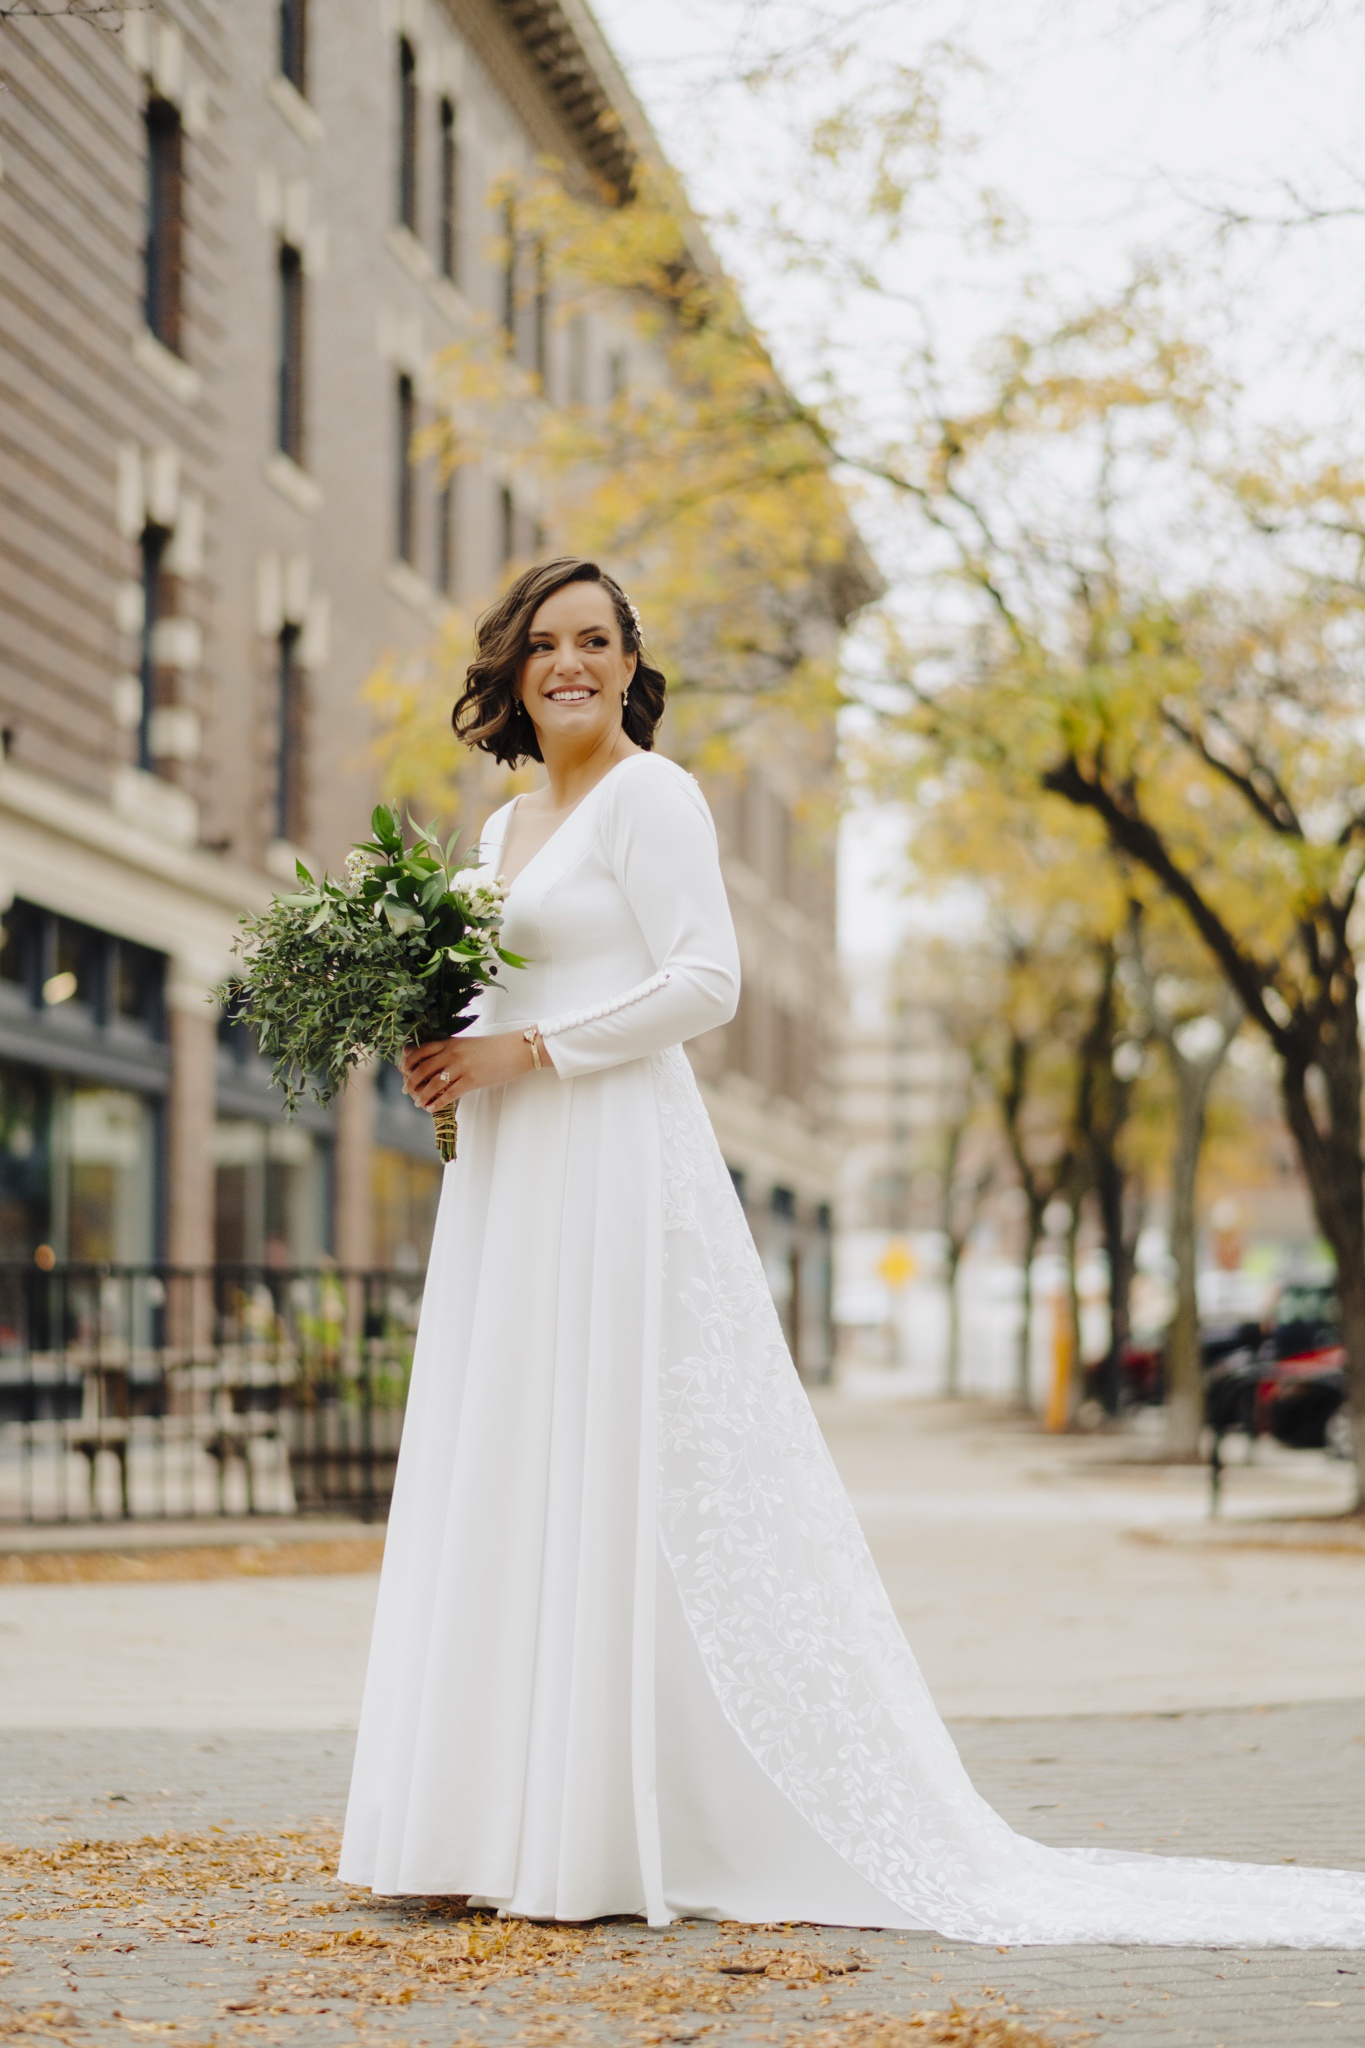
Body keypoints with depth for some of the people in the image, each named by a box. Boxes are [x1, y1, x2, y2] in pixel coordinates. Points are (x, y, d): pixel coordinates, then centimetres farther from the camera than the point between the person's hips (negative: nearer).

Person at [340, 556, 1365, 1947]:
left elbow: (703, 982, -14)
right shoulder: (506, 826, 20)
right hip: (512, 1194, 9)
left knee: (620, 1490, -9)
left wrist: (527, 1048, -15)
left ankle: (629, 1841, -6)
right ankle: (528, 1825, 8)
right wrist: (443, 1055, 5)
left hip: (619, 1169, -9)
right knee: (513, 1498, 5)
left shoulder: (649, 795, -4)